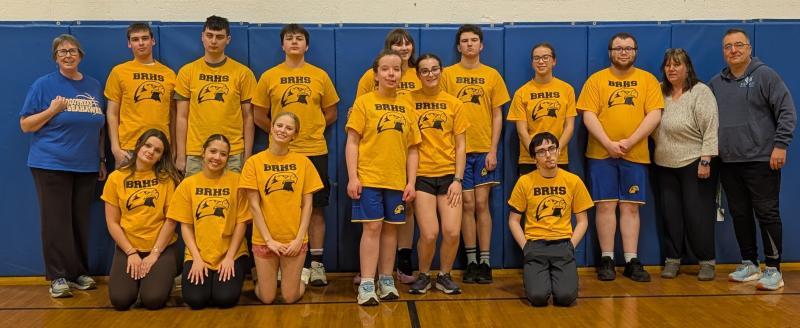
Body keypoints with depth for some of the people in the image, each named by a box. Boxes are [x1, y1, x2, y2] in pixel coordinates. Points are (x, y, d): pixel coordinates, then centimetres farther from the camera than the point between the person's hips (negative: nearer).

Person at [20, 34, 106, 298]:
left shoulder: (94, 86, 12)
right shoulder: (44, 85, -1)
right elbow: (25, 125, -1)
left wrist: (102, 159, 14)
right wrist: (52, 111, -15)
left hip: (86, 167, 4)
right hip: (51, 165, -4)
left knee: (81, 222, 8)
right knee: (57, 222, -1)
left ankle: (80, 272, 18)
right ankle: (58, 277, 6)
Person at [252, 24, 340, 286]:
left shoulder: (320, 75, 5)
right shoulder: (269, 76, 4)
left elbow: (331, 113, 11)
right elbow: (259, 116, 7)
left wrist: (312, 129, 4)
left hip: (315, 151, 0)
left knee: (316, 207, 4)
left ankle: (316, 263, 13)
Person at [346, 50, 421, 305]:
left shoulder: (406, 106, 8)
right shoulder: (364, 102, -1)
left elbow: (412, 148, 9)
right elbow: (352, 143, -4)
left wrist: (411, 182, 3)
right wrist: (352, 177, -12)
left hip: (397, 180, 3)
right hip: (368, 178, -3)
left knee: (390, 228, 9)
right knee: (372, 227, -4)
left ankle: (386, 280, 21)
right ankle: (366, 284, 3)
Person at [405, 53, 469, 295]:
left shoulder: (454, 103, 5)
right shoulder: (408, 100, 0)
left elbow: (460, 145, 6)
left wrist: (458, 179, -2)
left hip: (448, 175, 2)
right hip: (421, 175, -2)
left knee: (452, 232, -6)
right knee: (429, 234, -10)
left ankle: (444, 276, 20)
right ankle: (423, 276, 18)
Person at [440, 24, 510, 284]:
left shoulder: (492, 75, 7)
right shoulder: (448, 74, 4)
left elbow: (497, 115, 6)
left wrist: (493, 150, -2)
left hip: (484, 150, 1)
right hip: (458, 149, 0)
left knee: (481, 204, 1)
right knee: (467, 205, 2)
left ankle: (485, 262, 9)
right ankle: (471, 262, 12)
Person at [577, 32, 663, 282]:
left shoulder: (648, 80, 6)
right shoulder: (596, 80, 4)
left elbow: (654, 114, -2)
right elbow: (589, 115, -3)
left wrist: (630, 142, -13)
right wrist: (608, 144, -14)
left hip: (636, 155, 1)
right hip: (601, 154, -1)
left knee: (631, 207, 5)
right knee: (605, 205, 0)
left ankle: (631, 261, 10)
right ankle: (607, 259, 8)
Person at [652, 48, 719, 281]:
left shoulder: (701, 92, -7)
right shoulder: (659, 92, 8)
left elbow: (711, 130, -13)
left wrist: (706, 161, -17)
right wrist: (658, 152, 3)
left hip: (695, 164, -5)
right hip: (665, 165, 5)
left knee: (698, 214, -2)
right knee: (670, 214, 8)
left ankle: (707, 261, 10)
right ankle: (673, 259, 17)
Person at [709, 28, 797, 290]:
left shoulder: (765, 75, -2)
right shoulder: (716, 83, 13)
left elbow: (787, 112, -6)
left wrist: (780, 145, -13)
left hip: (761, 161, -5)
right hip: (728, 163, 5)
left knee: (767, 214, -3)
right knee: (739, 214, 10)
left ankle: (773, 269, 5)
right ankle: (749, 264, 22)